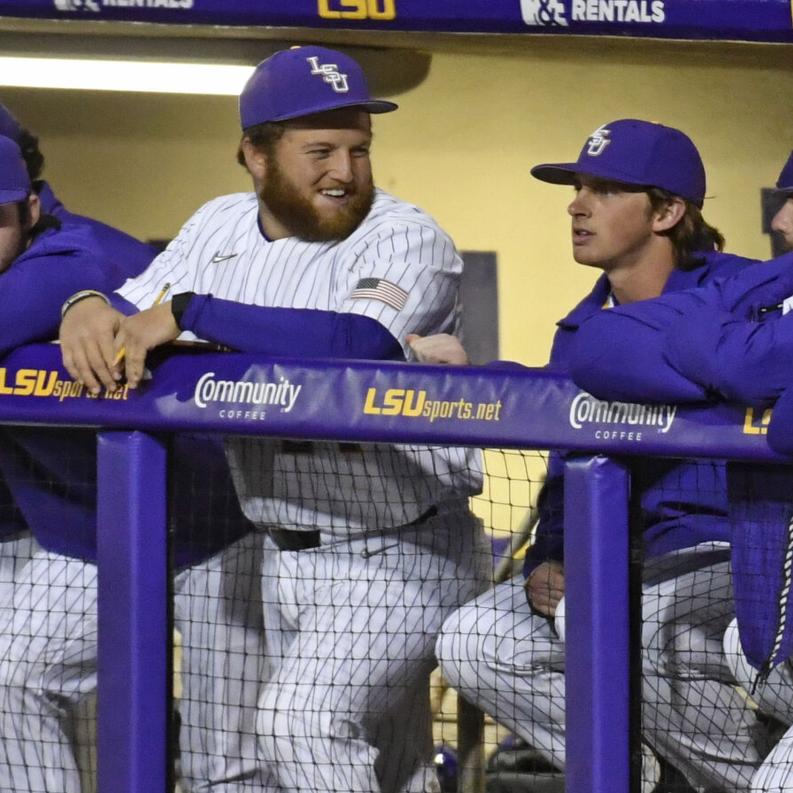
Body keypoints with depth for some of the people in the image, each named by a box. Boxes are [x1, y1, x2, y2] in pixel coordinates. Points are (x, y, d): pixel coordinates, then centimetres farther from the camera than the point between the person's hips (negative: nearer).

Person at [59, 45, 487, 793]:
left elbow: (363, 344, -35)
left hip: (396, 556, -7)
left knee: (299, 723, -24)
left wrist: (189, 312, -36)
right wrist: (89, 306, -20)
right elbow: (133, 317, 6)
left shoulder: (404, 239, -17)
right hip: (283, 555, 7)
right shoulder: (219, 229, 5)